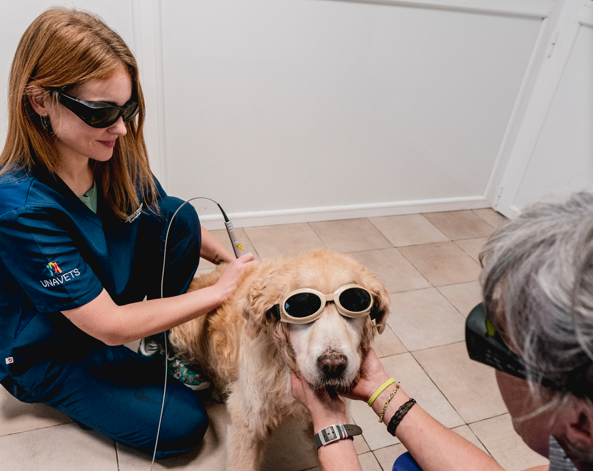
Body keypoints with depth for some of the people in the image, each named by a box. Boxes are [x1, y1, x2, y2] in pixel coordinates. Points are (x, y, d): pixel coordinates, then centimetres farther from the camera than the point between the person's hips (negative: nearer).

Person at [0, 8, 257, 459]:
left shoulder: (115, 153, -15)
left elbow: (174, 222, 2)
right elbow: (109, 327, -30)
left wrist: (233, 260, -12)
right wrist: (220, 290, -25)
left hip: (109, 297, 6)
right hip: (47, 351, -5)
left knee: (178, 216, -15)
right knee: (182, 423, -11)